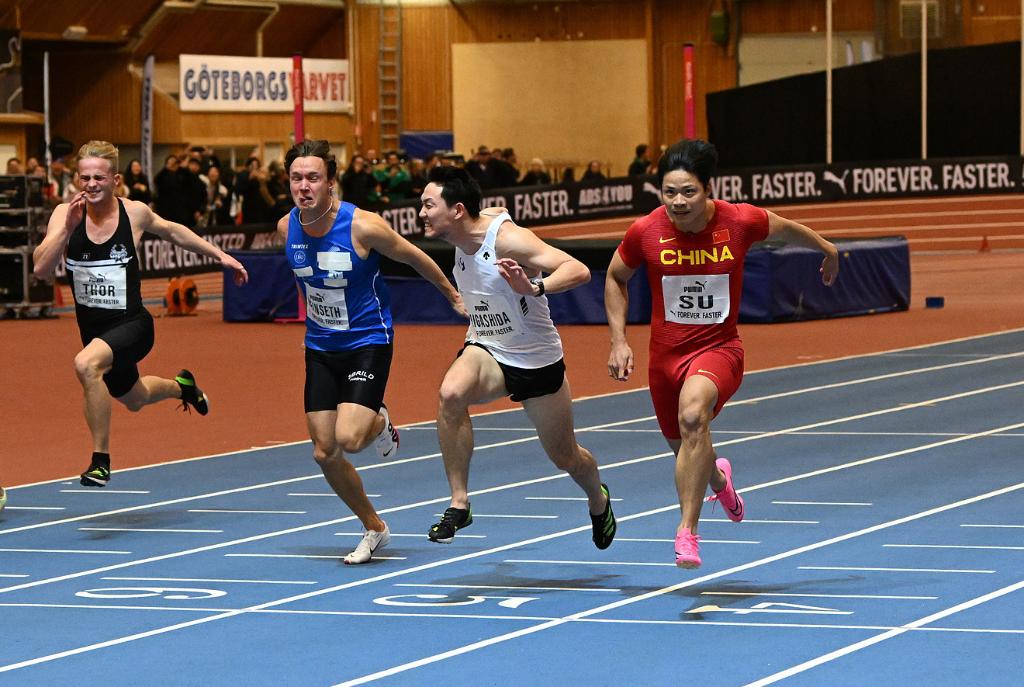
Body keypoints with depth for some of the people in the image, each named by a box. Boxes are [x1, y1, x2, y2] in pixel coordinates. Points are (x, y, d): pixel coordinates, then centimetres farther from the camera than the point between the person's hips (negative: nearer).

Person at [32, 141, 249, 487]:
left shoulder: (135, 213, -9)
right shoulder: (65, 214, -10)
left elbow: (171, 231, 13)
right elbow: (41, 269, -20)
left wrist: (219, 255, 18)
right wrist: (68, 227, -32)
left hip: (131, 323, -4)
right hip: (92, 327, 4)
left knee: (86, 364, -34)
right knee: (133, 398, 27)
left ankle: (101, 459, -21)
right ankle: (180, 386, 64)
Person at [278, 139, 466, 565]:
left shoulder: (363, 226, -22)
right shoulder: (287, 228, -7)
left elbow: (415, 258, -5)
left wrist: (453, 296, 8)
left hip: (368, 342, -5)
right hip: (320, 347, 5)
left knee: (349, 440, -22)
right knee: (324, 454, 4)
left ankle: (380, 424, 16)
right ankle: (374, 529, 26)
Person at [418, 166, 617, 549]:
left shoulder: (507, 238, -27)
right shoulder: (462, 237, -6)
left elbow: (578, 271, -35)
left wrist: (534, 287, -53)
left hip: (537, 360, -4)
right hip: (486, 350, 4)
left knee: (564, 457, 14)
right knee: (451, 393, -32)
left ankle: (598, 501, 51)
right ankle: (459, 504, -24)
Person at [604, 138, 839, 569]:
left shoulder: (741, 222, -14)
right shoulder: (645, 232, -11)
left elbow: (785, 230, 10)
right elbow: (615, 279, 9)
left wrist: (827, 251, 28)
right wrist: (618, 341, 0)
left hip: (719, 348, -3)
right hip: (666, 353, 3)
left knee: (693, 415, -34)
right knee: (683, 449, 18)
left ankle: (687, 530, -29)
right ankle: (717, 478, 58)